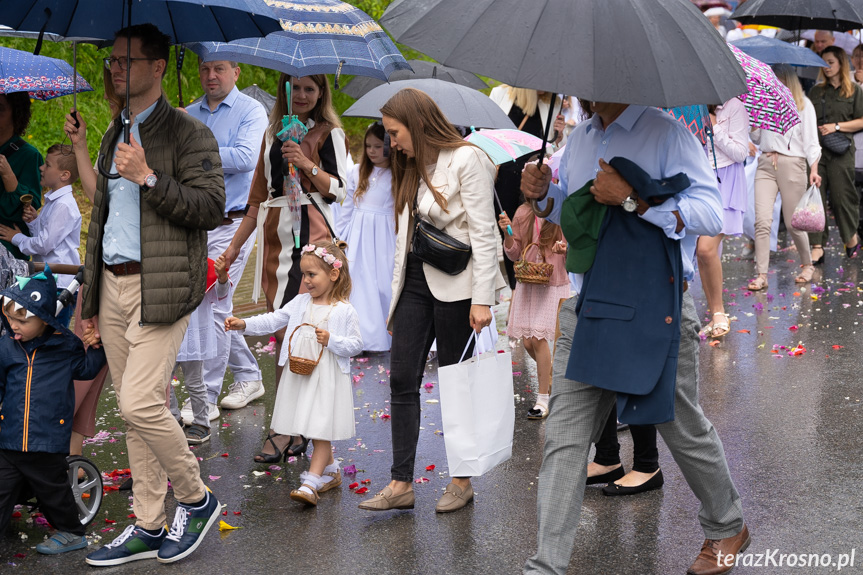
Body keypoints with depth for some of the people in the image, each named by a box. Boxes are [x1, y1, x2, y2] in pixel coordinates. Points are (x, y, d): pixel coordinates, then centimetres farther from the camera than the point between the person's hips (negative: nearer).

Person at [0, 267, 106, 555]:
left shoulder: (65, 346, -4)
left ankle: (71, 533, 32)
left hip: (48, 444, -2)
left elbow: (85, 368, 13)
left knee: (53, 491, 13)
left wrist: (100, 345, 4)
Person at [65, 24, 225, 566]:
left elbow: (212, 208, -14)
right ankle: (149, 527, 16)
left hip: (160, 287, -7)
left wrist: (148, 177, -19)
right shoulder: (115, 135, 18)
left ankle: (196, 499, 6)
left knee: (140, 403, -15)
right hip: (113, 286, 7)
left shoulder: (189, 134, -5)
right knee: (134, 410, 9)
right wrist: (90, 295, 21)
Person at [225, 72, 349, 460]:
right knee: (282, 330, 2)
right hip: (276, 234, 6)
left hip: (310, 233, -6)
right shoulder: (274, 133, 20)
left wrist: (308, 166, -17)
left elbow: (340, 191, -2)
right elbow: (259, 195, 23)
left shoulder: (329, 133, 5)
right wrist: (235, 244, 20)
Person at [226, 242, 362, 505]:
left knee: (322, 430, -8)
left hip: (328, 378, -6)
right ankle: (330, 470, 31)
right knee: (312, 427, 14)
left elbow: (356, 344, -4)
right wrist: (244, 324, -4)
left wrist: (332, 340, -18)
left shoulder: (345, 311, -6)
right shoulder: (301, 303, 8)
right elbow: (274, 320, 7)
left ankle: (311, 483, -11)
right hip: (299, 376, 6)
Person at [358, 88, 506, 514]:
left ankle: (462, 481, 15)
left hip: (454, 284, -7)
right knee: (402, 379, 1)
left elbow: (484, 234, -13)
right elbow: (406, 233, 15)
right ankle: (401, 484, 4)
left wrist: (482, 299, -19)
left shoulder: (466, 160, -9)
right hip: (415, 279, 7)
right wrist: (397, 296, 11)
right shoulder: (414, 168, 15)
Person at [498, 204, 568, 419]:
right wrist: (507, 233, -10)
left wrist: (565, 249, -20)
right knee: (527, 341, 3)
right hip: (526, 283, 4)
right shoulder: (523, 213, 4)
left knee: (539, 338, -12)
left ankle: (543, 399, -3)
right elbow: (514, 254, 7)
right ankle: (550, 375, 34)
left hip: (553, 284, -4)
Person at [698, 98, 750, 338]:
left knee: (706, 248, -19)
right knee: (701, 252, 3)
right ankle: (714, 315, 13)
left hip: (724, 182, -5)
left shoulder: (734, 106, -4)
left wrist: (714, 127, -12)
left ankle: (719, 312, -3)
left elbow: (740, 153, -7)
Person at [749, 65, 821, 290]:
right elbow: (756, 137, 18)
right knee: (762, 220, -9)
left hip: (792, 164, -3)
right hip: (766, 164, 3)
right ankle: (761, 275, -8)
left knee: (793, 222, 2)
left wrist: (814, 169, -10)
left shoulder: (803, 105, 5)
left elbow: (811, 140, 1)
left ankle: (807, 264, 26)